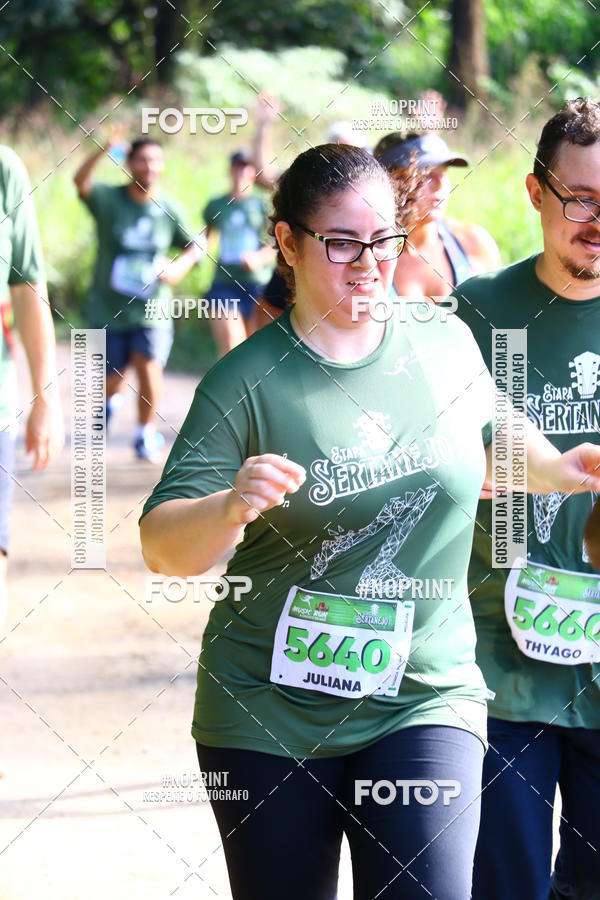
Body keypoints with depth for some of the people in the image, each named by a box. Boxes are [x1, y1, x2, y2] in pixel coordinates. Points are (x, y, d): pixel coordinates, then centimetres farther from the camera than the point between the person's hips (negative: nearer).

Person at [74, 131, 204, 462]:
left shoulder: (168, 210, -1)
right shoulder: (109, 199, -7)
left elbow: (196, 245, 13)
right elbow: (81, 182, -27)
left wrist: (179, 267, -8)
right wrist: (103, 152, -45)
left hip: (151, 310, 0)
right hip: (107, 308, 0)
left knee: (149, 368, -17)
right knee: (110, 381, 8)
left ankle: (146, 434, 5)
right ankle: (108, 403, 46)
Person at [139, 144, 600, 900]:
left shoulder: (446, 342, 4)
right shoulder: (246, 382, -8)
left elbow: (492, 443, 25)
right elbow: (162, 548, -14)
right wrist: (231, 507, -33)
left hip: (424, 697, 1)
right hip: (269, 715, -1)